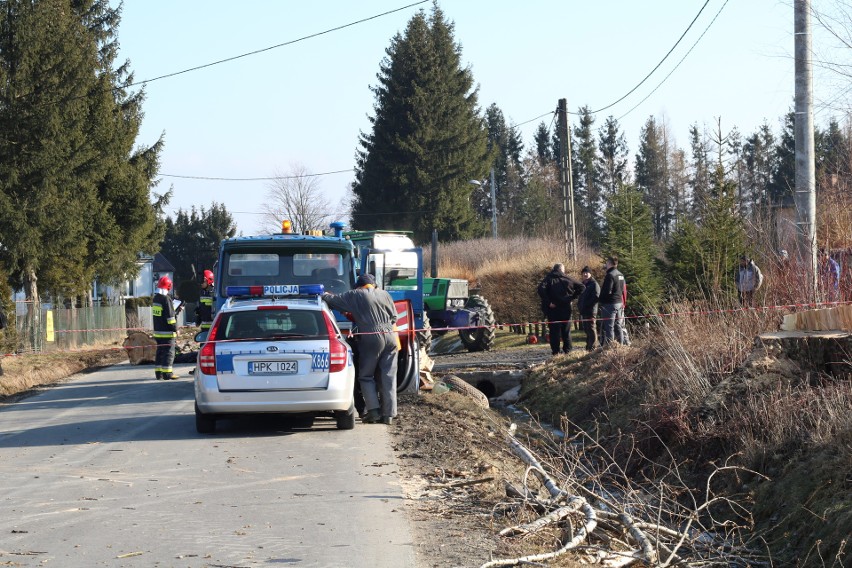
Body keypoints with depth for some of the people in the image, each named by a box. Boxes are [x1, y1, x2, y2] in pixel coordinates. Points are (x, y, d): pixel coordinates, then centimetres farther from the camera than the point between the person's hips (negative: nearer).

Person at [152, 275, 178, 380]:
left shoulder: (155, 298, 11)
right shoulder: (166, 299, -16)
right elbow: (170, 316, -17)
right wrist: (175, 328, -11)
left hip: (157, 331, 8)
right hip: (167, 332, -8)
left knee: (160, 352, 14)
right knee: (169, 352, -4)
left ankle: (158, 373, 16)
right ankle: (167, 373, -7)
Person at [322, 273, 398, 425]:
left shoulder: (355, 295, 2)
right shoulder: (384, 294, 14)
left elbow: (334, 300, 6)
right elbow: (394, 317, 17)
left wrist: (325, 295, 26)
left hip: (371, 338, -4)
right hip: (390, 337, 4)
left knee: (366, 376, 7)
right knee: (388, 377, 6)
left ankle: (373, 410, -6)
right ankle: (388, 414, 4)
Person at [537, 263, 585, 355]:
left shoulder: (549, 279, -2)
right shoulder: (567, 279, 5)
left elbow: (541, 289, -20)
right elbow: (580, 287, 6)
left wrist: (548, 302, -15)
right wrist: (571, 298, 5)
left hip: (553, 308, -2)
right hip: (566, 309, 2)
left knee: (554, 330, 1)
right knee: (566, 330, 11)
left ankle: (555, 351, -1)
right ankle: (567, 350, 10)